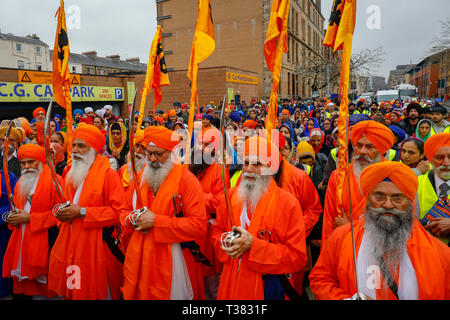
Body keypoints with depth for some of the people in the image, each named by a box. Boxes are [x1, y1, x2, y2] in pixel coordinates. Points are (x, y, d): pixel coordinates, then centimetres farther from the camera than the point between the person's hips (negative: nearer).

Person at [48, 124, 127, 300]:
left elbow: (118, 211, -18)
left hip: (95, 248, -6)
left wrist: (82, 212, -18)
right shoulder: (70, 173, 13)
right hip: (69, 246, 6)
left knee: (96, 292, 1)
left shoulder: (108, 174, -10)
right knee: (70, 291, 13)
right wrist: (62, 213, 3)